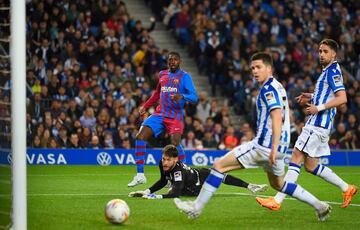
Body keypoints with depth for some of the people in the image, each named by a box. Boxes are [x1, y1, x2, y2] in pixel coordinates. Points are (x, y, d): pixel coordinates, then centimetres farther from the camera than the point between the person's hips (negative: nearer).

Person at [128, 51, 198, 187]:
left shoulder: (184, 77, -2)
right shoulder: (162, 74, 15)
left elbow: (194, 97, -11)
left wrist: (182, 97, -31)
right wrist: (145, 106, 21)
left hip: (175, 116, -5)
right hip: (160, 114, 5)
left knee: (175, 143, -24)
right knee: (140, 137, -11)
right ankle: (140, 175, -7)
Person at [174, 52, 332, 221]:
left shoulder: (269, 88, -13)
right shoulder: (277, 86, 17)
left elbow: (277, 117, -24)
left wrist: (274, 147, -30)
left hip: (265, 145, -10)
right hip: (275, 146, 10)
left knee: (220, 165, -7)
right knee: (278, 184, 27)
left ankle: (196, 207, -7)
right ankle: (319, 206, 23)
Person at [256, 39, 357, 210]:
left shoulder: (333, 71, -10)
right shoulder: (327, 71, 19)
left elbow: (342, 98, -21)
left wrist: (318, 108, -22)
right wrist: (310, 97, 18)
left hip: (318, 124, -10)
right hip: (316, 124, 10)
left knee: (296, 158, -12)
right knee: (311, 166, 13)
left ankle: (277, 201, -15)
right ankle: (346, 188, 21)